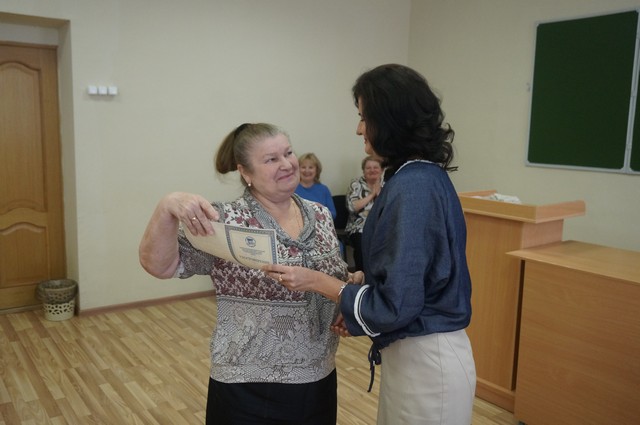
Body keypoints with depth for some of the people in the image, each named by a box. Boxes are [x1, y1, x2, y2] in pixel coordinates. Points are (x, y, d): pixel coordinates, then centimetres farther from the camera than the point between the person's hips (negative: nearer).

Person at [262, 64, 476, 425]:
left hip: (425, 363, -9)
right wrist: (357, 312, 8)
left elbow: (396, 304, -24)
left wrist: (318, 281, -15)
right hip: (424, 353, 9)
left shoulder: (411, 188, -24)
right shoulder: (427, 176, 6)